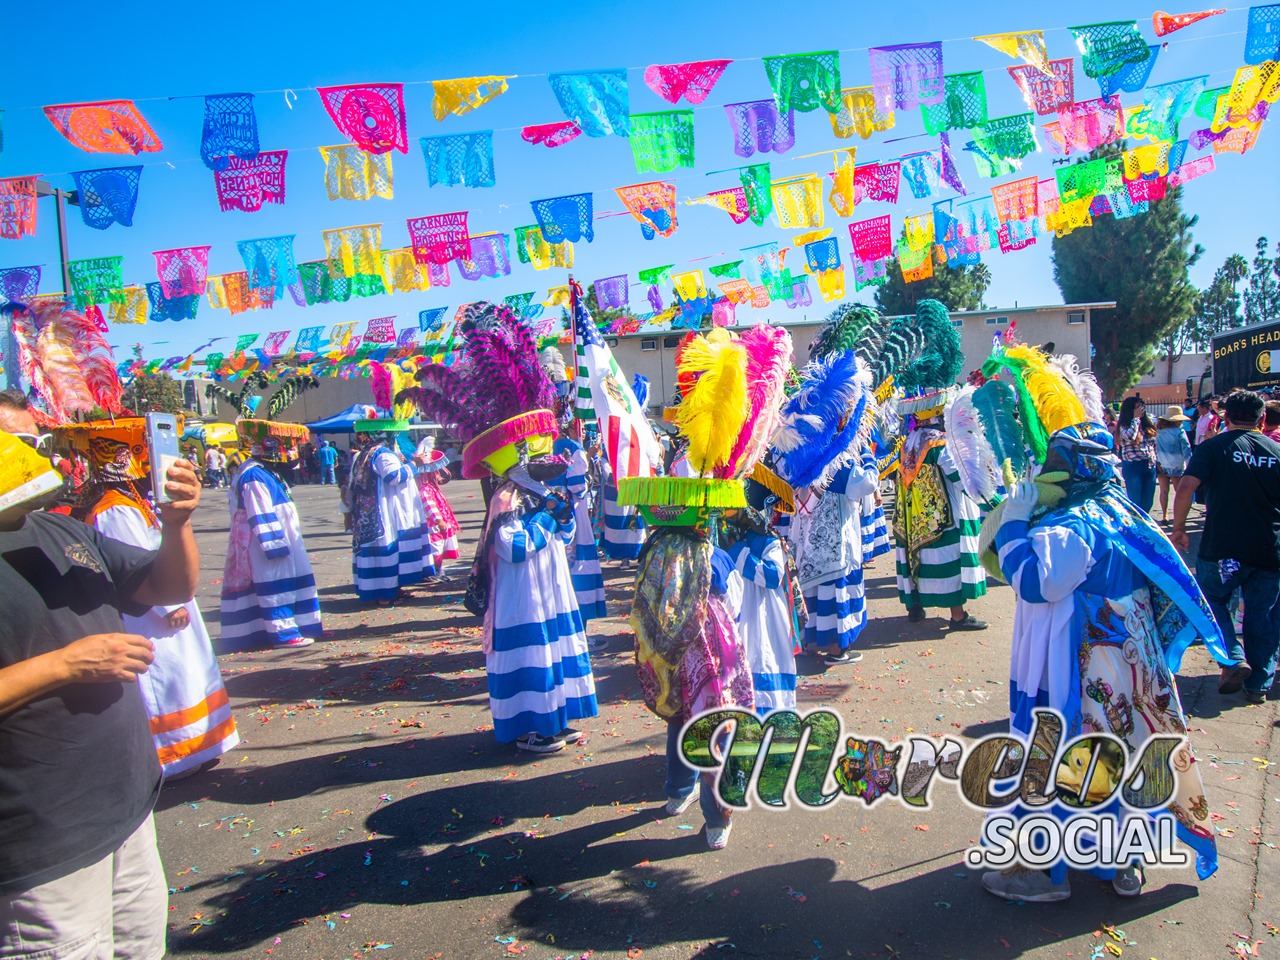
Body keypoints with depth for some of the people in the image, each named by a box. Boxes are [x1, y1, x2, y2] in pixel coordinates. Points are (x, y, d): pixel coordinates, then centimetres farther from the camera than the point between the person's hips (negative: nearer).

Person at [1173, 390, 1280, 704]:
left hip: (1223, 548, -3)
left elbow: (1187, 487, -15)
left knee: (1212, 599, 16)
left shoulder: (1213, 447, -4)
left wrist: (1178, 528, -5)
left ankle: (1233, 659, -2)